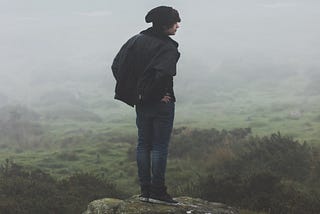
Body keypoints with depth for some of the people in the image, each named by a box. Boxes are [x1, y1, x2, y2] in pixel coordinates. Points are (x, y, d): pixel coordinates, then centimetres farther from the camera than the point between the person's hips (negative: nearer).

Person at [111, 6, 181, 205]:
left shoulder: (136, 40, 5)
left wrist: (132, 93, 6)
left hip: (141, 103, 6)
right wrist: (160, 94, -14)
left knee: (143, 144, 12)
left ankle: (145, 190, 15)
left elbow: (117, 66, 5)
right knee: (160, 146, 1)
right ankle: (158, 191, 3)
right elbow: (163, 73, -32)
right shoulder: (167, 47, -16)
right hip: (161, 104, -6)